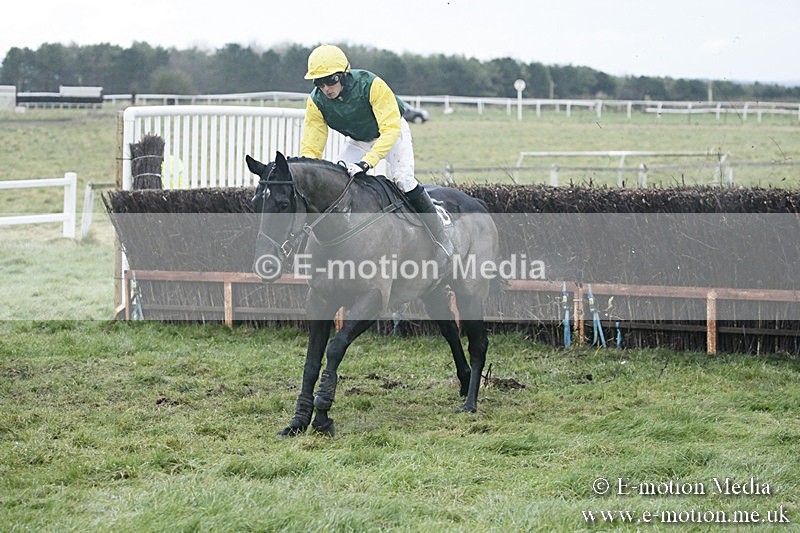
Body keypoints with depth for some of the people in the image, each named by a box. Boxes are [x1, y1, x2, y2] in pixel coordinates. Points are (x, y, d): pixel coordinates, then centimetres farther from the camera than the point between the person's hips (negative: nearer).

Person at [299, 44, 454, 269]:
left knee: (402, 179, -24)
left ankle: (441, 240, -14)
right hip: (357, 141, 5)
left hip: (391, 132, -5)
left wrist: (367, 162, -54)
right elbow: (310, 147, -21)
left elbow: (390, 129, -42)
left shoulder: (371, 85, -37)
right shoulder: (316, 101, -23)